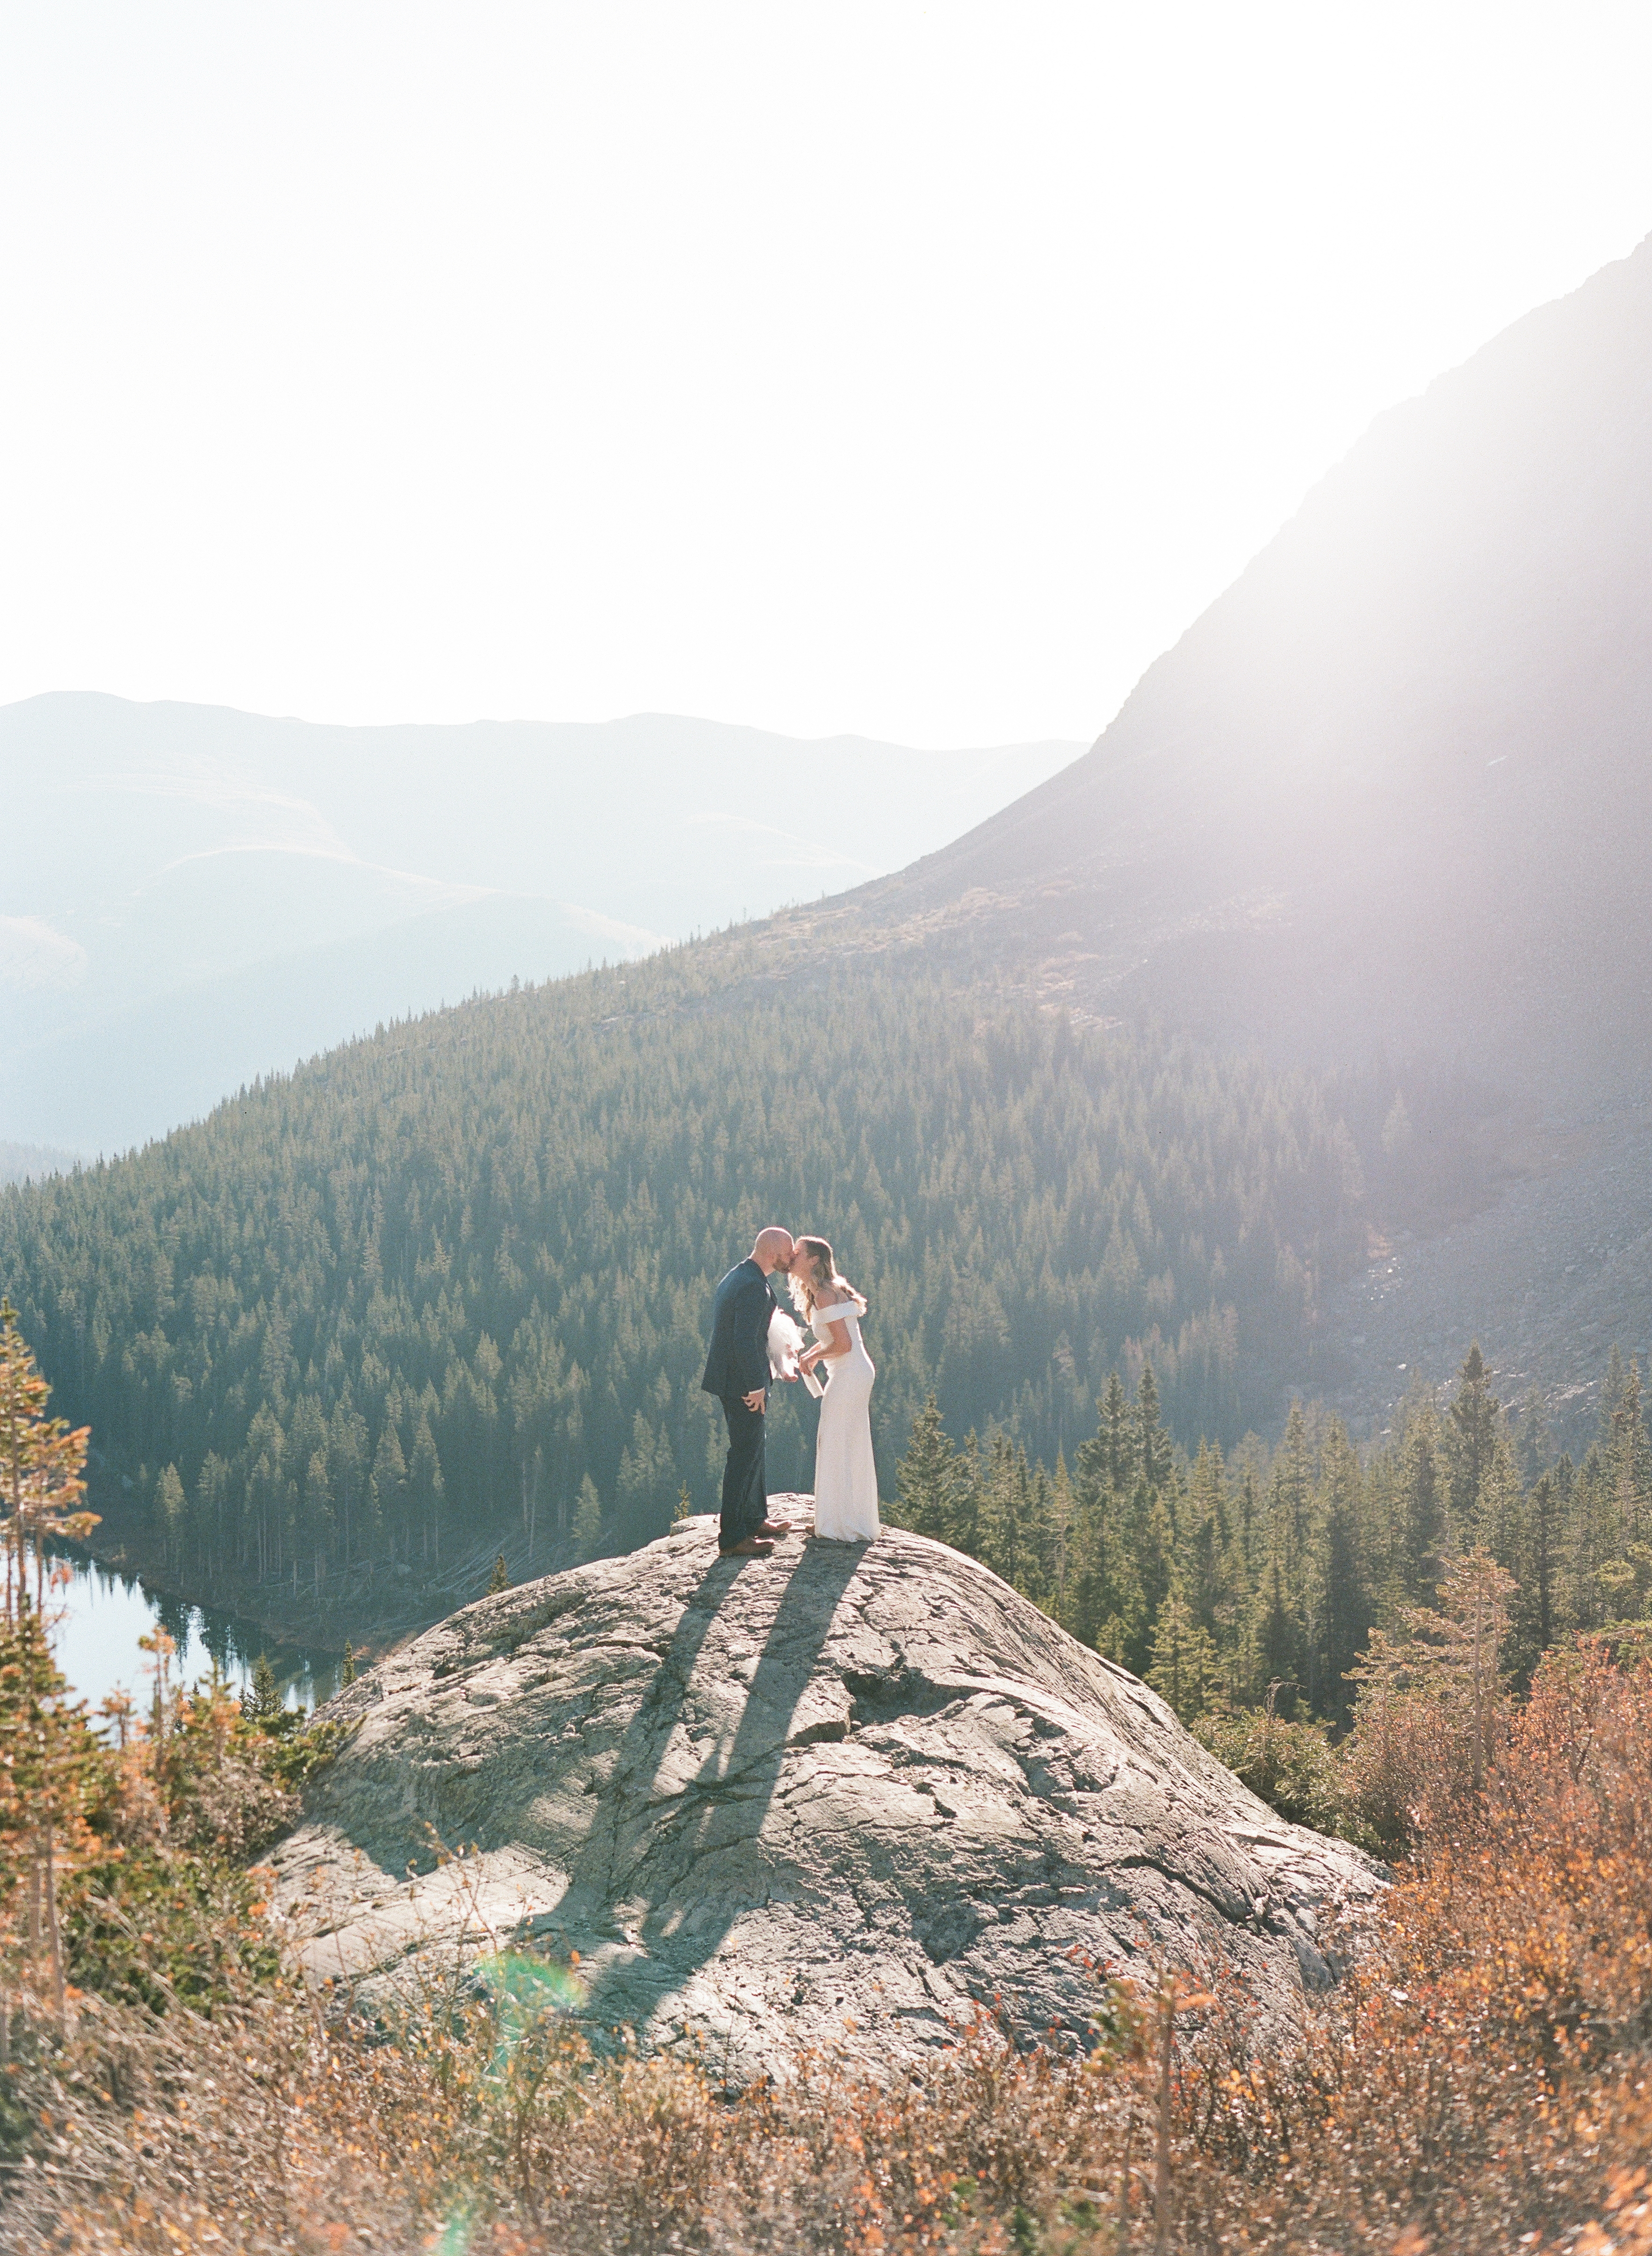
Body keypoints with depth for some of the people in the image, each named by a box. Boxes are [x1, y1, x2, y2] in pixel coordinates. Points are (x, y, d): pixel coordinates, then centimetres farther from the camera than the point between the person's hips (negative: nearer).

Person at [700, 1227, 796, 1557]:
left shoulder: (736, 1277, 11)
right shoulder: (755, 1287, -21)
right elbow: (745, 1341, -29)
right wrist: (756, 1387, -22)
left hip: (727, 1376, 10)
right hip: (742, 1381, -10)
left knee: (752, 1447, 21)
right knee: (745, 1454, -4)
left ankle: (755, 1519, 33)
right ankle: (732, 1537, 1)